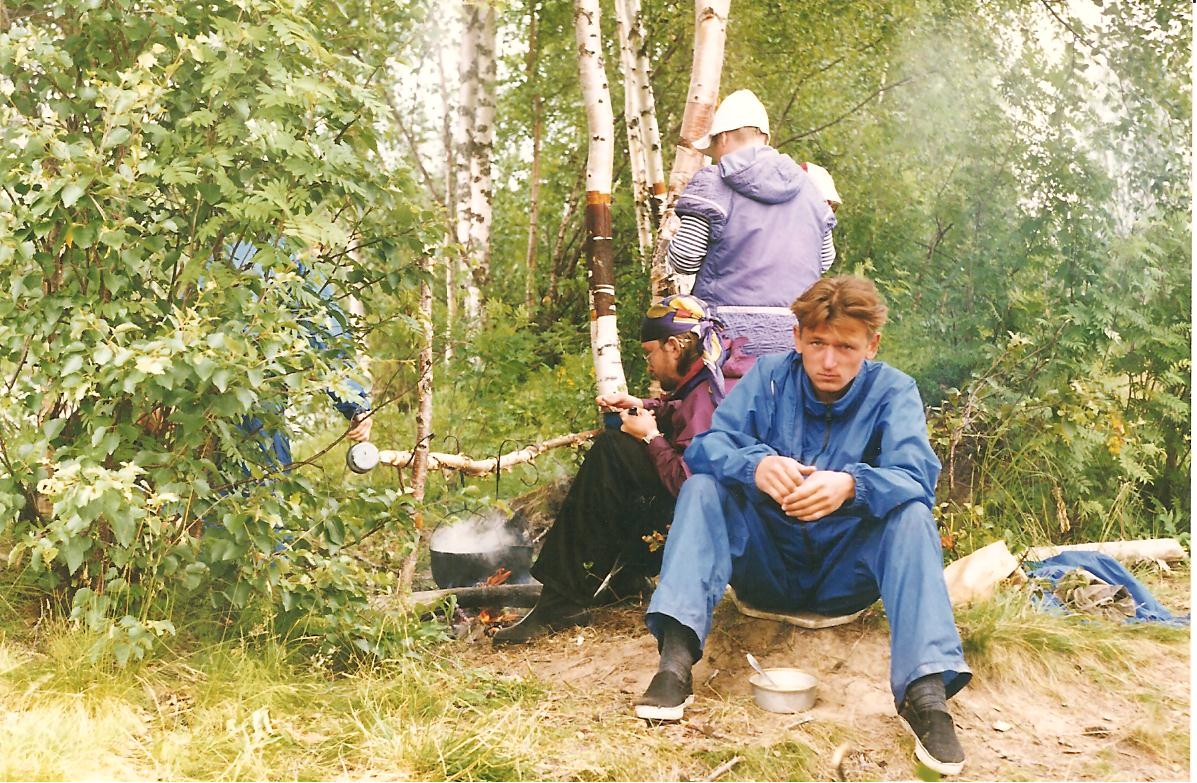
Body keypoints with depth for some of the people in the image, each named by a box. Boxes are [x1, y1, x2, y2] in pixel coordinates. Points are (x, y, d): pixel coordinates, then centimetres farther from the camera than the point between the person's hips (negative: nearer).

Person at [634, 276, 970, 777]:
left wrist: (850, 485, -47)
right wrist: (756, 465, -40)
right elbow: (705, 446, -16)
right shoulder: (769, 376, -4)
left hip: (845, 576, -1)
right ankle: (676, 658, -33)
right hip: (766, 563, 1)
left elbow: (916, 477, -24)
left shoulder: (892, 391, -7)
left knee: (912, 515, -26)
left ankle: (926, 687, -34)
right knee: (703, 488, -21)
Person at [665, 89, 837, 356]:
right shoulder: (808, 186, 13)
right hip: (796, 337, 5)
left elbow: (684, 260, -5)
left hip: (730, 333, -4)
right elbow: (822, 263, 18)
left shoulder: (711, 184, -4)